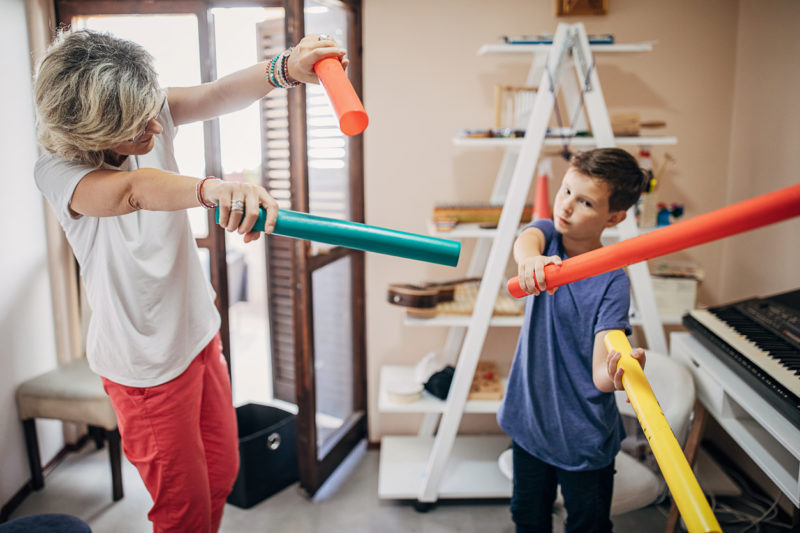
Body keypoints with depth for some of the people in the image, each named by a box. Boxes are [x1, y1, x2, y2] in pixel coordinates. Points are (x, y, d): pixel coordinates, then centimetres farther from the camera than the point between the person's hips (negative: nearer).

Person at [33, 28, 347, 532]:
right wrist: (214, 188, -63)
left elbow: (217, 95, -25)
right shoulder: (57, 171, -23)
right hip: (145, 364, -6)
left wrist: (286, 67, -45)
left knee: (222, 473, 22)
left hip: (200, 333, 6)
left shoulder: (147, 114, -9)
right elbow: (132, 189, -44)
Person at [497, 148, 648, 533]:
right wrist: (529, 258, -54)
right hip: (529, 419, 4)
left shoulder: (613, 282, -18)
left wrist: (617, 375, -51)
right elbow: (526, 239, -31)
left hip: (584, 437, -3)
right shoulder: (547, 235, -6)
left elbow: (600, 369, -27)